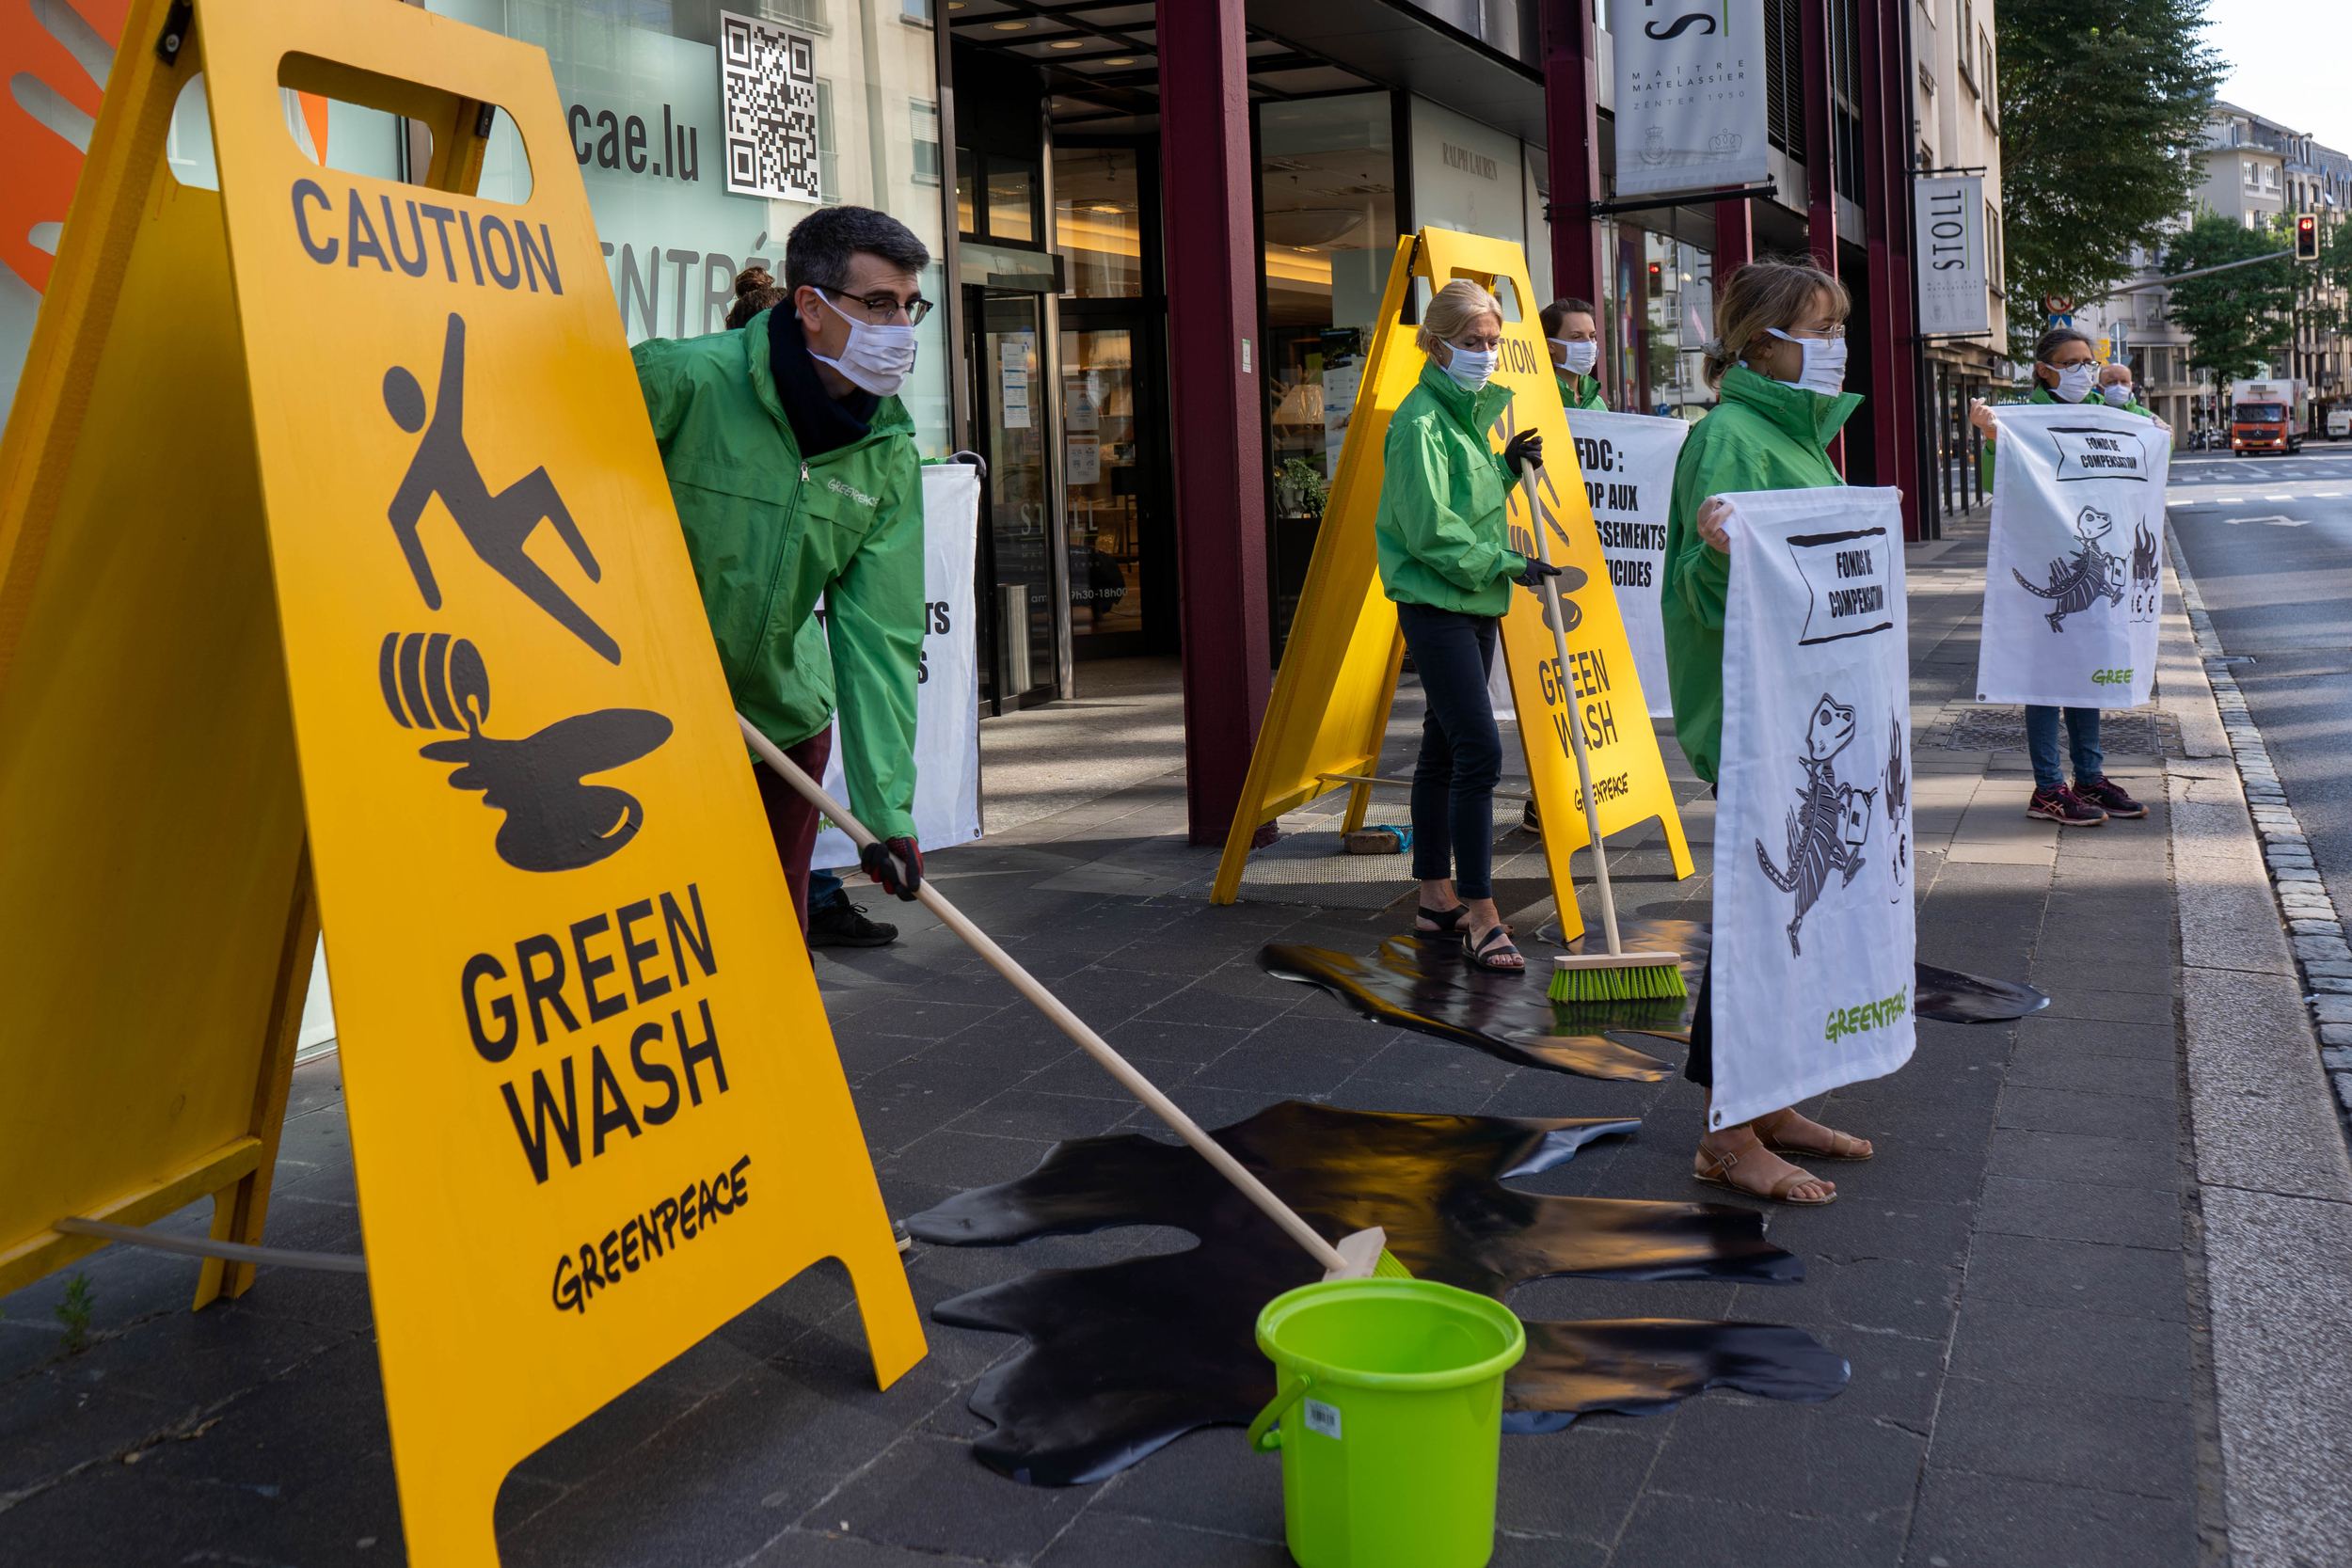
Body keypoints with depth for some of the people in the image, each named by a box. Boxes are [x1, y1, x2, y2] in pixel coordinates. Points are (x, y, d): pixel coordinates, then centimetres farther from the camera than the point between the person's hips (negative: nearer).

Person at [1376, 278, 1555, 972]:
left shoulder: (1470, 412, 16)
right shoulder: (1420, 421, -13)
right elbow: (1431, 530, -18)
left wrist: (1508, 466, 8)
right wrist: (1508, 565, -16)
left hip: (1474, 603, 9)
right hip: (1434, 604, -9)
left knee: (1446, 750, 13)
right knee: (1478, 750, -15)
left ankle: (1437, 896, 21)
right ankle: (1480, 917, -12)